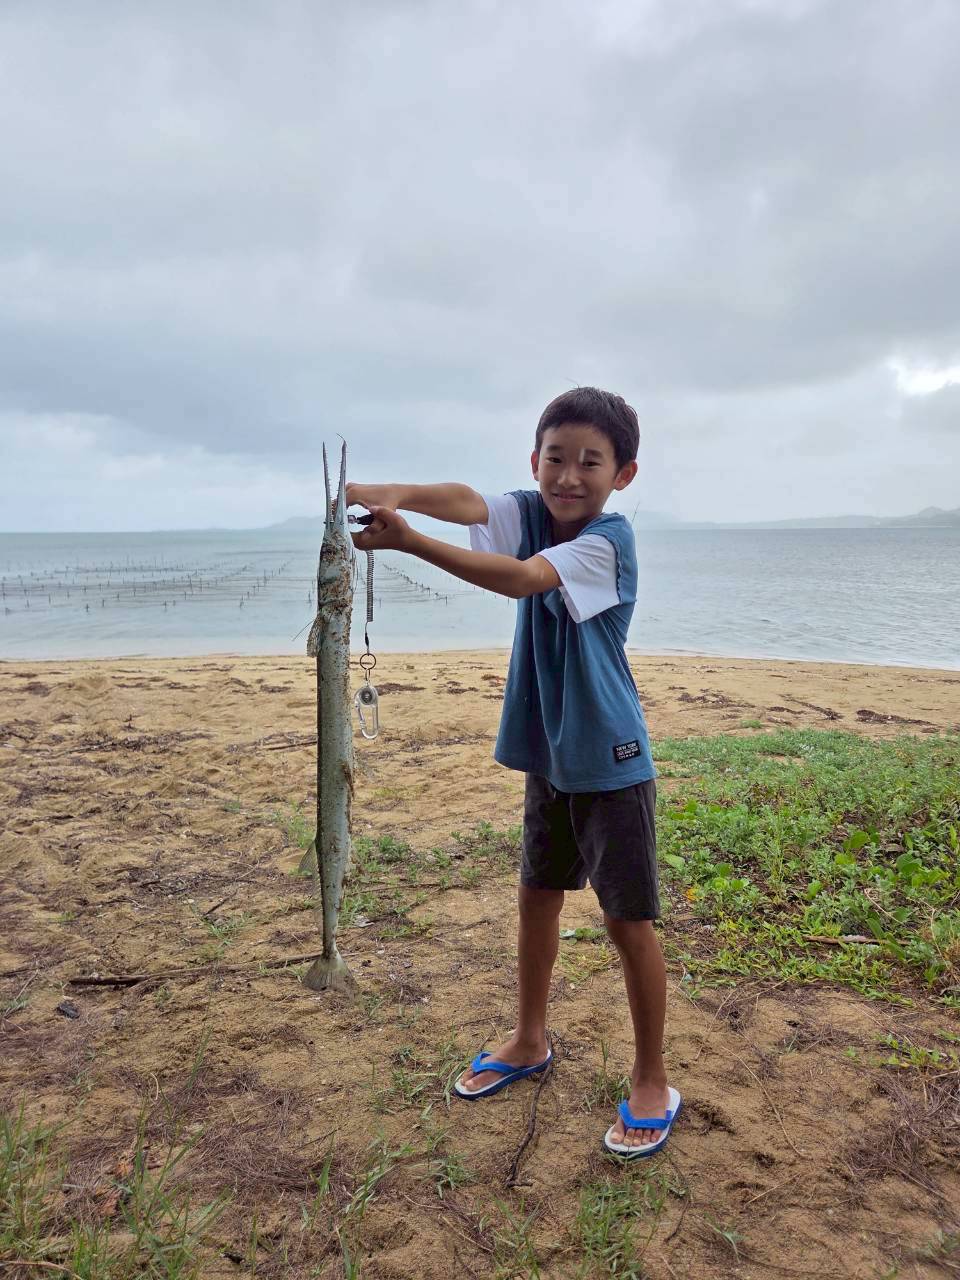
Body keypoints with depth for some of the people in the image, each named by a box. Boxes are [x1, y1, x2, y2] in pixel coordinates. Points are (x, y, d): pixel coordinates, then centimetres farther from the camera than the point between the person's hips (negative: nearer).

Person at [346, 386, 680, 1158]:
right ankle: (529, 1042, 39)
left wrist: (408, 541, -44)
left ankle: (652, 1083, 23)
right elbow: (467, 501, -20)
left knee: (629, 919, 3)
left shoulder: (608, 538, -18)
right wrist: (394, 494, -41)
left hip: (611, 759, -6)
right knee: (537, 894, 18)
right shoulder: (531, 513, 0)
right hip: (548, 750, 7)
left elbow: (522, 579, -35)